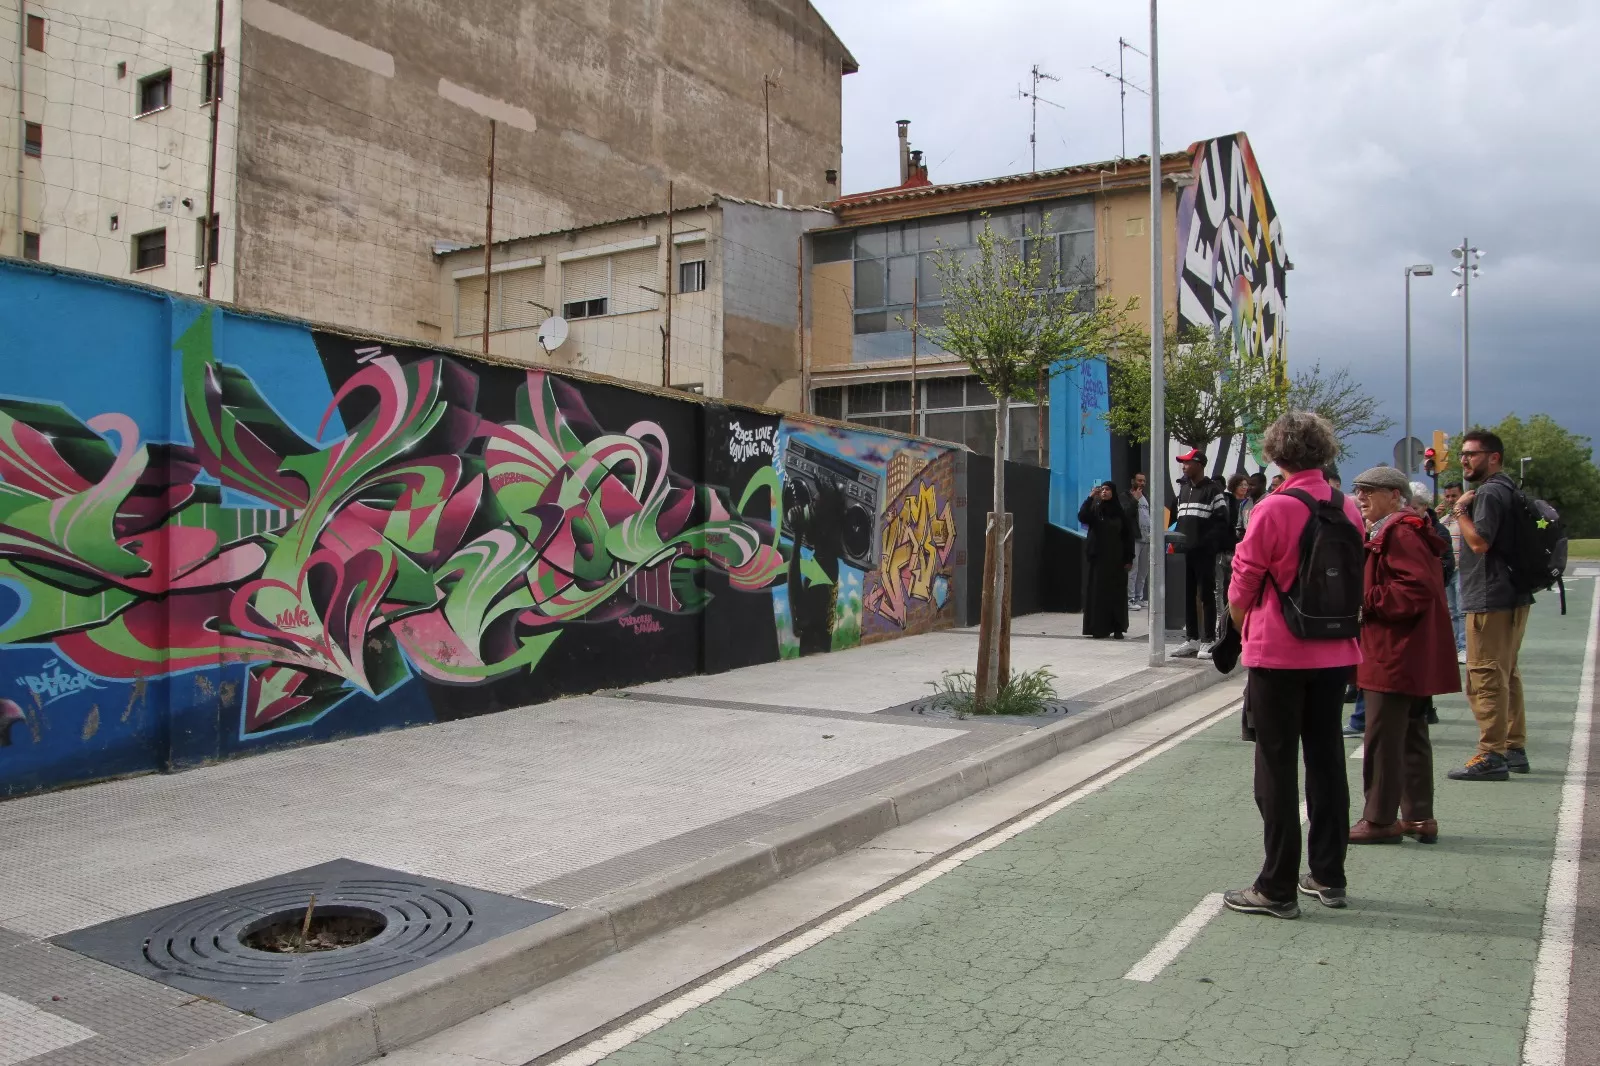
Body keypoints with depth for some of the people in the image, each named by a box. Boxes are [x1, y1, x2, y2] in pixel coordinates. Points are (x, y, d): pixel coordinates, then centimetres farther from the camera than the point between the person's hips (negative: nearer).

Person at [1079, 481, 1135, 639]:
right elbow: (1082, 517, -16)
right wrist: (1090, 498, -21)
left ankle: (1117, 628, 6)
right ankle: (1099, 628, 2)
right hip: (1098, 558, 1)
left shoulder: (1120, 512, 3)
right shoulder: (1094, 509, 5)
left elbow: (1128, 535, 2)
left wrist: (1129, 559, -4)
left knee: (1116, 593, 1)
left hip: (1116, 559, 0)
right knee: (1098, 592, -1)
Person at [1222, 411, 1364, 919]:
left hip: (1279, 653, -6)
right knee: (1327, 761, 15)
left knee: (1276, 767, 2)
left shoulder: (1273, 509, -16)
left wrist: (1242, 620, 10)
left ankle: (1277, 888, 7)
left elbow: (1245, 579, -9)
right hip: (1334, 651, 6)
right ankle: (1329, 877, 25)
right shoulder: (1348, 508, 2)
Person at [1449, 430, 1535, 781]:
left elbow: (1480, 542, -23)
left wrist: (1460, 510, -12)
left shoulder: (1489, 493, -14)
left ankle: (1491, 755, -9)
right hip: (1513, 596, 11)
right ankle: (1514, 748, 24)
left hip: (1491, 599, -11)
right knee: (1506, 675, 17)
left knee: (1485, 678, -10)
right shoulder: (1508, 490, 19)